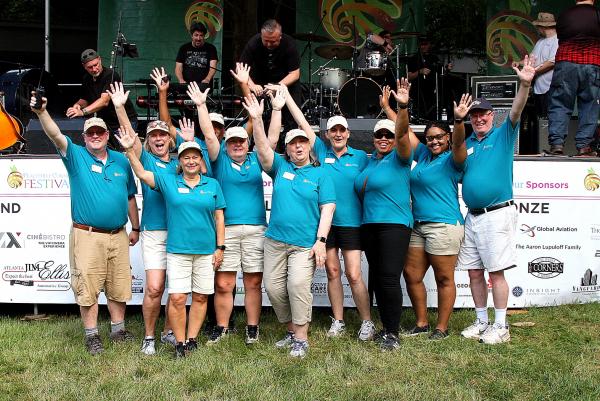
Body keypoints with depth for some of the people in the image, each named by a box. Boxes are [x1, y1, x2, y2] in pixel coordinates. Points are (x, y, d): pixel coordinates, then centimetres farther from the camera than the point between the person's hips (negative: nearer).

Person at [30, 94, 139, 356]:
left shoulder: (121, 161, 10)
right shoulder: (76, 156, -1)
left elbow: (130, 197, 17)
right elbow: (56, 135, -19)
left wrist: (135, 228, 17)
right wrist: (41, 112, -37)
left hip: (118, 236, 4)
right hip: (87, 236, -3)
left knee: (118, 287, 12)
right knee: (88, 288, 1)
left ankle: (118, 330, 27)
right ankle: (91, 336, 13)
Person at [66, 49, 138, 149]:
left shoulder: (110, 75, -18)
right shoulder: (86, 79, 7)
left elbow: (104, 101, -29)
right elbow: (84, 99, 20)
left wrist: (83, 112, -40)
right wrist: (77, 105, -4)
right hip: (106, 123, 6)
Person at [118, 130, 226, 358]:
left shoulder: (212, 185, 7)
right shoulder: (168, 182, 5)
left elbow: (219, 218, 7)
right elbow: (141, 173, 0)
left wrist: (220, 247, 3)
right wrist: (129, 150, -12)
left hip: (206, 251, 2)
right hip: (177, 250, -1)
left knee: (200, 297, 7)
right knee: (177, 298, -6)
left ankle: (192, 339, 19)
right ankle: (180, 343, 7)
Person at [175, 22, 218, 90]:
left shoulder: (210, 48, 7)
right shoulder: (184, 48, 12)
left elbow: (213, 67, -6)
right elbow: (178, 68, 8)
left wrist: (207, 79, -26)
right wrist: (181, 80, -13)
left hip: (204, 87, 0)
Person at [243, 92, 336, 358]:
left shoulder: (320, 175, 5)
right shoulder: (280, 167, 10)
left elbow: (327, 208, -1)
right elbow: (263, 149, -6)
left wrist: (321, 240, -10)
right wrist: (257, 120, -21)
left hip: (306, 244, -3)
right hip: (275, 240, 4)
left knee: (298, 285, -18)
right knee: (273, 287, 4)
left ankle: (301, 338, -6)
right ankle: (291, 330, 22)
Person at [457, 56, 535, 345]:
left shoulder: (503, 135, 0)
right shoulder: (465, 144, 14)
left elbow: (516, 111, -18)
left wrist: (524, 84, -33)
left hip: (497, 213, -6)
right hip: (472, 216, 6)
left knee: (496, 272, -4)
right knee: (474, 273, 9)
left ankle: (500, 327, 6)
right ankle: (481, 322, 22)